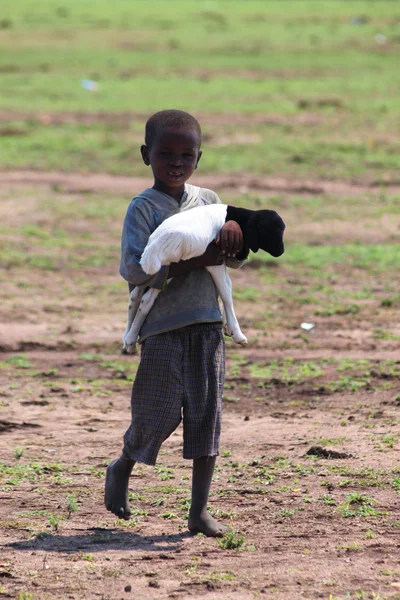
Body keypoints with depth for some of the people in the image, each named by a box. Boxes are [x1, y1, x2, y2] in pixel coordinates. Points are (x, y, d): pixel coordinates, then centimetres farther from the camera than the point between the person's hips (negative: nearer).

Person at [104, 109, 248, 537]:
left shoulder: (208, 201, 10)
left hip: (206, 325, 4)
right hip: (161, 328, -4)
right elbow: (132, 268, -18)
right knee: (160, 414, -2)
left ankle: (199, 510, 7)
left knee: (207, 413, 2)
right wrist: (196, 261, -23)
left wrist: (234, 232, -14)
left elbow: (236, 260, 9)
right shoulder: (143, 208, -5)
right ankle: (122, 468, 29)